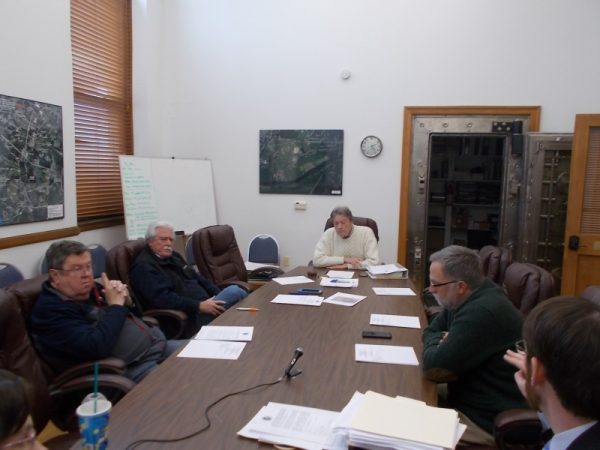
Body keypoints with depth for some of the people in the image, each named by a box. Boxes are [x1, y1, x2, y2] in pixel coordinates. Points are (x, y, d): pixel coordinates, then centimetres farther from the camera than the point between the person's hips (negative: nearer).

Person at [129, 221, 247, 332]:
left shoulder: (173, 256, 19)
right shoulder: (143, 267, -9)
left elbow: (197, 277, 23)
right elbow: (162, 298, -22)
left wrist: (219, 295, 7)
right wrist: (199, 306, -26)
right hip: (190, 316, -9)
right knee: (235, 293, -24)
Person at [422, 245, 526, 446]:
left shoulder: (481, 312, -30)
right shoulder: (469, 298, 2)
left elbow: (434, 369, -26)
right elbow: (431, 331, 13)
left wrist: (434, 345, -5)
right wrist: (442, 341, -9)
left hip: (491, 421, -9)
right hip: (471, 394, 9)